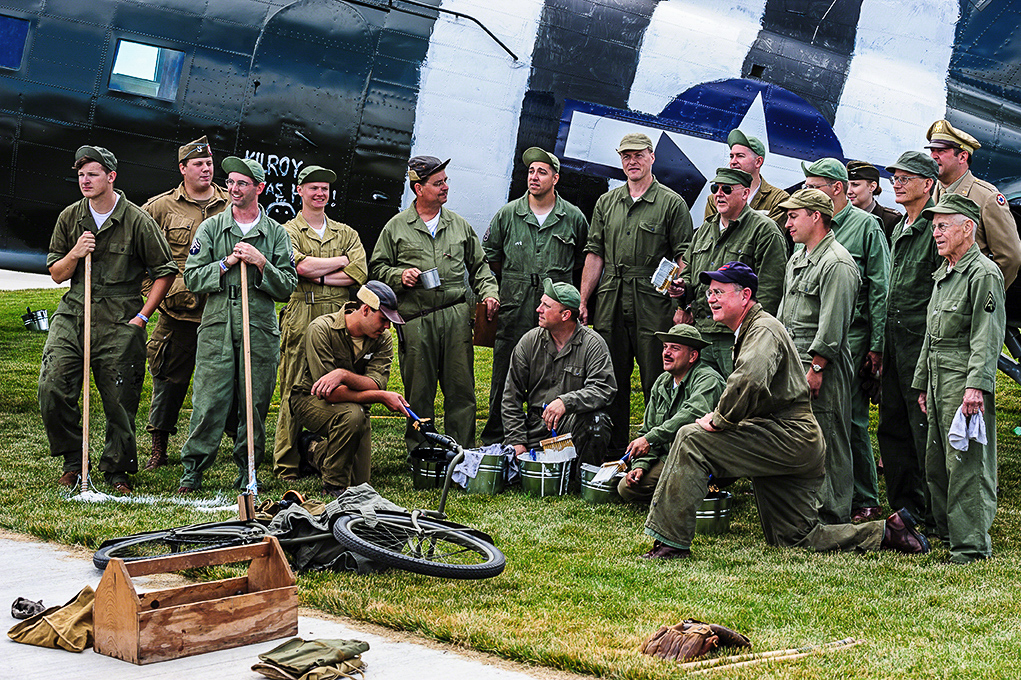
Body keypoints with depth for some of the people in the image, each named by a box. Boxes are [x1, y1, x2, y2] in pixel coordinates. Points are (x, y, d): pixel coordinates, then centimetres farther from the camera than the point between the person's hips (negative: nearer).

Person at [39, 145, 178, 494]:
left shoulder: (138, 221, -4)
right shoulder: (70, 217, 8)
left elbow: (165, 272, 3)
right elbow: (56, 274, 14)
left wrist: (142, 316, -2)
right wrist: (74, 254, -7)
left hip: (120, 324, -3)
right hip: (72, 315, 3)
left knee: (120, 402, 0)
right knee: (52, 389, -11)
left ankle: (116, 468, 19)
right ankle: (73, 461, 8)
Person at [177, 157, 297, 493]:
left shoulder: (276, 234, 10)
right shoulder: (210, 228, 10)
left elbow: (287, 287, 5)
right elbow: (192, 278, 4)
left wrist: (260, 263, -9)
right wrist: (227, 263, -8)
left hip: (261, 329, 1)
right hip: (217, 326, 0)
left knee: (255, 404, 3)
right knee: (208, 402, -6)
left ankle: (248, 471, 14)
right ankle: (192, 470, 2)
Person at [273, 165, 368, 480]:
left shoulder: (347, 234, 18)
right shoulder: (288, 232, 8)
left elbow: (359, 274, 2)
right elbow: (300, 265, -12)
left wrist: (317, 276, -7)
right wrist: (342, 260, -1)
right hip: (301, 321, -3)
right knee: (295, 392, -4)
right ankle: (286, 464, 1)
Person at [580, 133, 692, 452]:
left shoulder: (672, 204, 2)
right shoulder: (606, 202, 15)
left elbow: (684, 256, -2)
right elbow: (594, 255, 15)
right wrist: (583, 302, 9)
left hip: (653, 303, -4)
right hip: (610, 303, 4)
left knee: (656, 383, -3)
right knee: (612, 379, 9)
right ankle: (614, 450, 18)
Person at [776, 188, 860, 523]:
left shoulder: (837, 264, -14)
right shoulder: (796, 259, 18)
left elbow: (832, 325, -18)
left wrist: (816, 368, -19)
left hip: (822, 365, -10)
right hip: (792, 361, 10)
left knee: (828, 442, -4)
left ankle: (832, 518, 2)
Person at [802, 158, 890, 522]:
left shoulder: (866, 225, -2)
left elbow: (881, 290, -5)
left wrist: (876, 345, -10)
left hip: (851, 338, -6)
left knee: (851, 422, -5)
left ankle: (865, 503, 4)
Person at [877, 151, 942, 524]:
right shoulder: (900, 229, 18)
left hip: (924, 342, -9)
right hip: (895, 340, 9)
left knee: (925, 430, -4)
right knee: (892, 428, 11)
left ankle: (936, 516, 5)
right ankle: (906, 506, 21)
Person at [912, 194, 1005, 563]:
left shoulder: (984, 273, -10)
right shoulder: (942, 275, 19)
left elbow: (987, 337, -17)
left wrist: (976, 384, -24)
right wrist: (922, 383, 23)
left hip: (965, 381, -9)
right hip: (939, 381, 9)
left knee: (966, 465, -8)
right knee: (936, 465, 13)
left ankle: (971, 546, -4)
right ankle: (946, 533, 23)